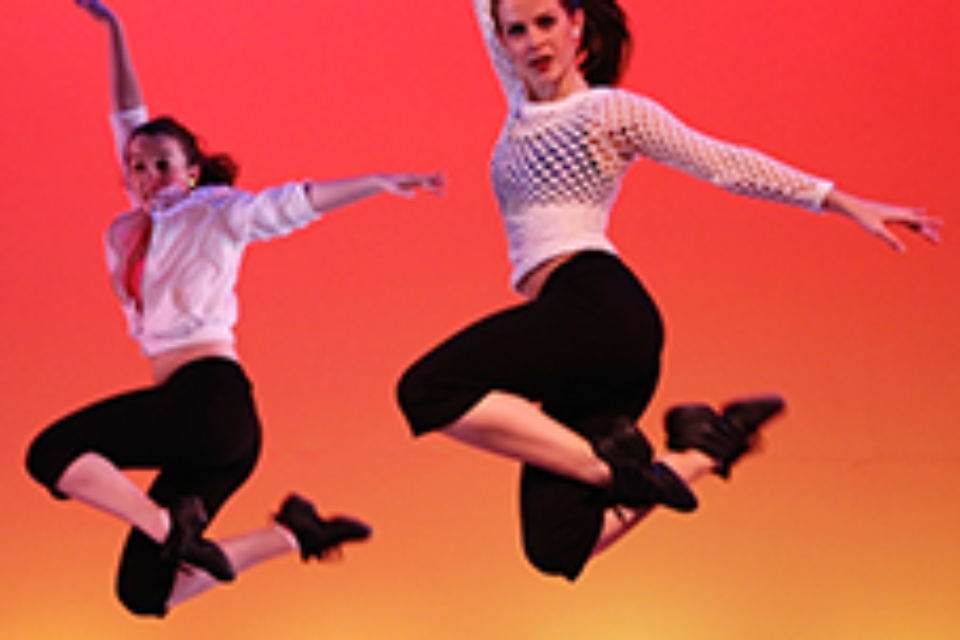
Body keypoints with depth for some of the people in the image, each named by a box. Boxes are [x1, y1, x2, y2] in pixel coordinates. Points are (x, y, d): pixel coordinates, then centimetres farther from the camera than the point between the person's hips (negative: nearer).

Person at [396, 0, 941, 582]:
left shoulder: (613, 111, 6)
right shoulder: (522, 103, 23)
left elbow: (728, 164, 6)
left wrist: (846, 203, 4)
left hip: (598, 306, -7)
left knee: (427, 390, -27)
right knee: (555, 551, -8)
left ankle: (612, 464, -21)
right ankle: (702, 449, 4)